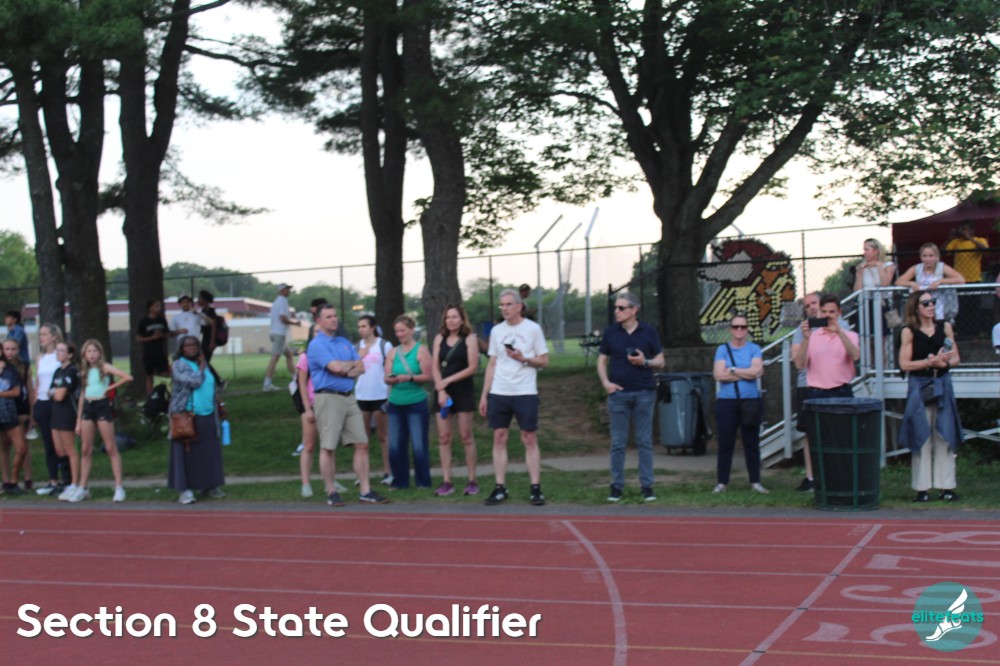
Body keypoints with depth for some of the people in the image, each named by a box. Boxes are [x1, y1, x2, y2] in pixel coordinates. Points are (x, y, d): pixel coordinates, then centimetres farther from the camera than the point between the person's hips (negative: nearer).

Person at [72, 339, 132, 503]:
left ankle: (119, 487, -5)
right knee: (85, 450, 6)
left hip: (103, 406, -5)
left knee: (111, 448, -4)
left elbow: (128, 378, -15)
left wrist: (111, 388, -7)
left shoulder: (105, 367, -3)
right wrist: (78, 421, 13)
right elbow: (82, 395, 16)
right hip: (87, 408, 5)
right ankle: (83, 488, 12)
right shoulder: (84, 371, 14)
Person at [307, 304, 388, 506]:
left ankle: (366, 491, 7)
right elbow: (335, 366, -18)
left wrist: (343, 369, -9)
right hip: (328, 398, -7)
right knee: (327, 448, -2)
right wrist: (352, 364, 1)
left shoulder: (345, 343, 17)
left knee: (361, 445, 3)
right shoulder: (317, 345, -6)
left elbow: (361, 368, 9)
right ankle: (331, 492, 8)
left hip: (349, 397, 7)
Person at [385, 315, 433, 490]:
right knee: (395, 445, 2)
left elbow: (428, 376, -7)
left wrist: (409, 378, -20)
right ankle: (400, 481, 13)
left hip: (416, 403, -4)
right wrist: (391, 379, -16)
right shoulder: (393, 352, 11)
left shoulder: (421, 350, -1)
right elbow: (387, 376, 7)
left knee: (419, 445, -4)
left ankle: (423, 481, 7)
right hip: (396, 402, 4)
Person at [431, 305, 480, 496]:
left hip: (463, 391, -3)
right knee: (443, 438, 0)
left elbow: (472, 367, -8)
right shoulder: (440, 338, 10)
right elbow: (434, 367, 4)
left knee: (466, 436, -2)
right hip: (442, 392, 3)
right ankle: (446, 482, 2)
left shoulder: (469, 338, -1)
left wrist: (448, 380, -11)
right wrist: (441, 390, -8)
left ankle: (472, 481, 3)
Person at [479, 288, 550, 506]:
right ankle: (500, 489, 7)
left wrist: (523, 359, -17)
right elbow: (492, 365, 12)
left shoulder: (533, 329, -1)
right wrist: (484, 395, 8)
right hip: (498, 393, 4)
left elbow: (544, 361, 1)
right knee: (499, 438, 2)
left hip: (525, 392, -3)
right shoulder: (496, 331, 9)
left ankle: (535, 488, 2)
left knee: (529, 439, -2)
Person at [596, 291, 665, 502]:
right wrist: (605, 382, -4)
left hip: (644, 393, -1)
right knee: (618, 443, 2)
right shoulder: (610, 332, 6)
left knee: (645, 441, 1)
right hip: (618, 392, 1)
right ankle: (616, 486, 8)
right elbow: (602, 361, 11)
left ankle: (647, 486, 6)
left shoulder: (648, 332, 3)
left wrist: (645, 362, -12)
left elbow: (661, 362, 8)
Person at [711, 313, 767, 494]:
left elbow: (757, 371, -10)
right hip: (726, 402, 0)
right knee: (725, 443, 1)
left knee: (751, 443, 3)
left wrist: (732, 370, -7)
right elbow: (719, 374, -8)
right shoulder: (722, 350, 6)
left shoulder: (754, 349, 6)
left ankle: (755, 482, 9)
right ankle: (721, 482, 6)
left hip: (750, 402, 0)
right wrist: (746, 373, -7)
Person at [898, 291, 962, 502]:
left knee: (944, 436, 3)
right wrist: (930, 362, -15)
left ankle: (946, 486, 8)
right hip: (919, 387, -3)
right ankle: (922, 488, 4)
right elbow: (904, 364, -8)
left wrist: (945, 361, -13)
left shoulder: (945, 327, 5)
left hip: (942, 385, 3)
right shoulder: (909, 332, -3)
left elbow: (956, 358, 8)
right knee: (921, 437, -1)